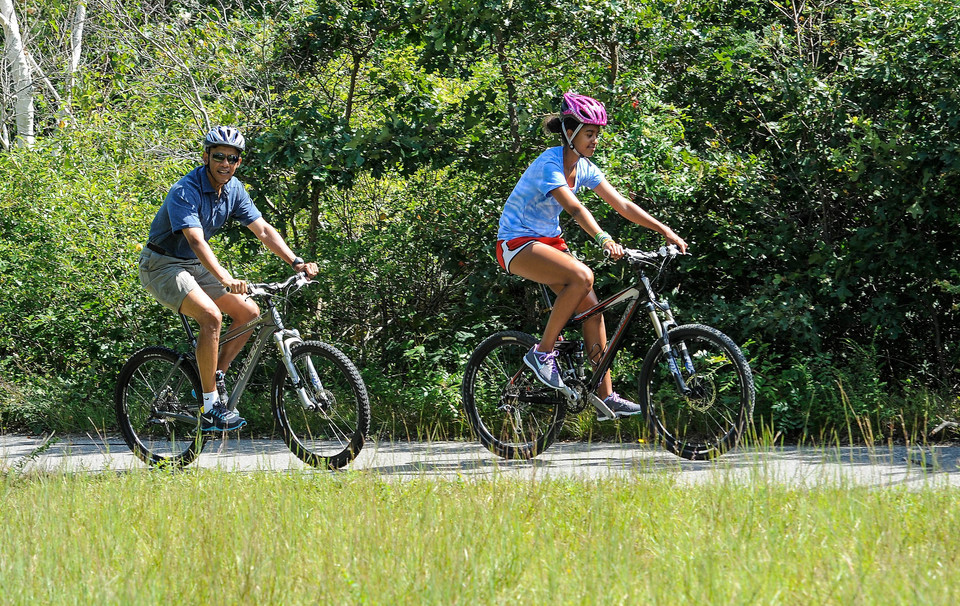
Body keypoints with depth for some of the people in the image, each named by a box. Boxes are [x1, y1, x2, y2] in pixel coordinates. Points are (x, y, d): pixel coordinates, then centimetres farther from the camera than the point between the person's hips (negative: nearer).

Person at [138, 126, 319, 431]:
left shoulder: (233, 189, -2)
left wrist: (296, 262, -15)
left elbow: (263, 230, -1)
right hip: (162, 265, -8)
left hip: (195, 266, 8)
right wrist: (225, 279, -52)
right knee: (211, 315, -29)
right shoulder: (185, 191, -26)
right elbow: (196, 241, -38)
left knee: (249, 313, -2)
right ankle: (210, 408, -25)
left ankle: (217, 377, 9)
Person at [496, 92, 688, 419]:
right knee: (582, 277, -31)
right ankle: (542, 351, -17)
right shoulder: (550, 164, -23)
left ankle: (606, 396, -3)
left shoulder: (583, 168, 2)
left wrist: (667, 232, -6)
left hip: (549, 241, 8)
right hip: (517, 243, -8)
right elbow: (573, 207, -38)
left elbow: (622, 204, 2)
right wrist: (603, 239, -53)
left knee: (591, 307, -5)